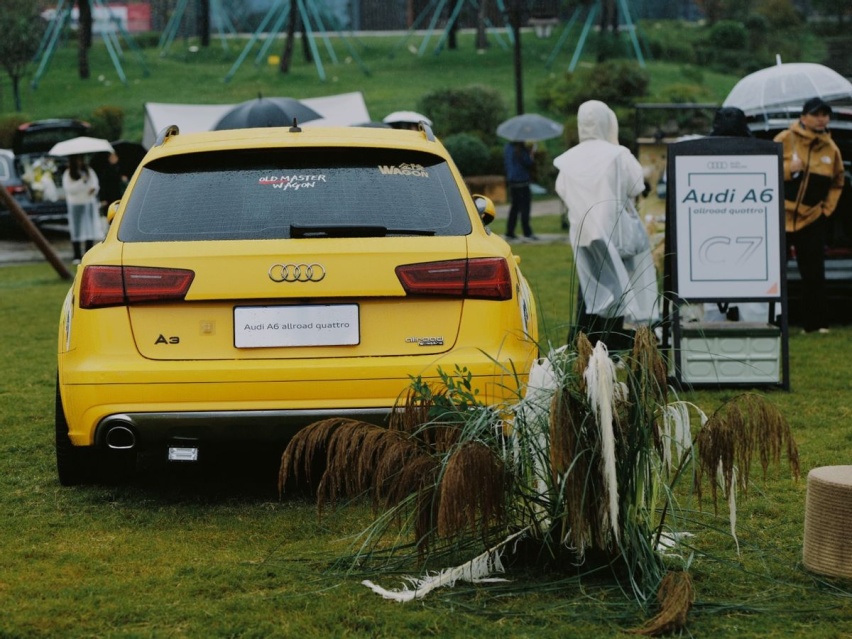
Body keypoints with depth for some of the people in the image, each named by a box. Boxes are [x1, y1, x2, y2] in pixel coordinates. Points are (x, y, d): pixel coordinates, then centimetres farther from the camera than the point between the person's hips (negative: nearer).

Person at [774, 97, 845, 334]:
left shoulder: (831, 149, 7)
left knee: (814, 274, 1)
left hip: (812, 219, 3)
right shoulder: (785, 140, -4)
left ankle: (816, 323, 5)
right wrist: (787, 169, -17)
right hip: (780, 216, -3)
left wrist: (827, 207, 8)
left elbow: (837, 183, 20)